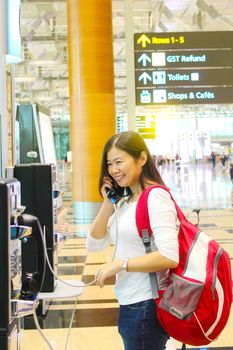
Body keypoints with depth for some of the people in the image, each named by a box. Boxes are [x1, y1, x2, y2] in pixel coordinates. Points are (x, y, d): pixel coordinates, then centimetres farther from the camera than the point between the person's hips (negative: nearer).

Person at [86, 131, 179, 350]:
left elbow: (169, 257, -26)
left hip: (146, 305, -9)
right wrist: (108, 203, -2)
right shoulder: (124, 201, 10)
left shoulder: (156, 196, -17)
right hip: (130, 303, 9)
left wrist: (120, 264, -22)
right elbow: (94, 244, 6)